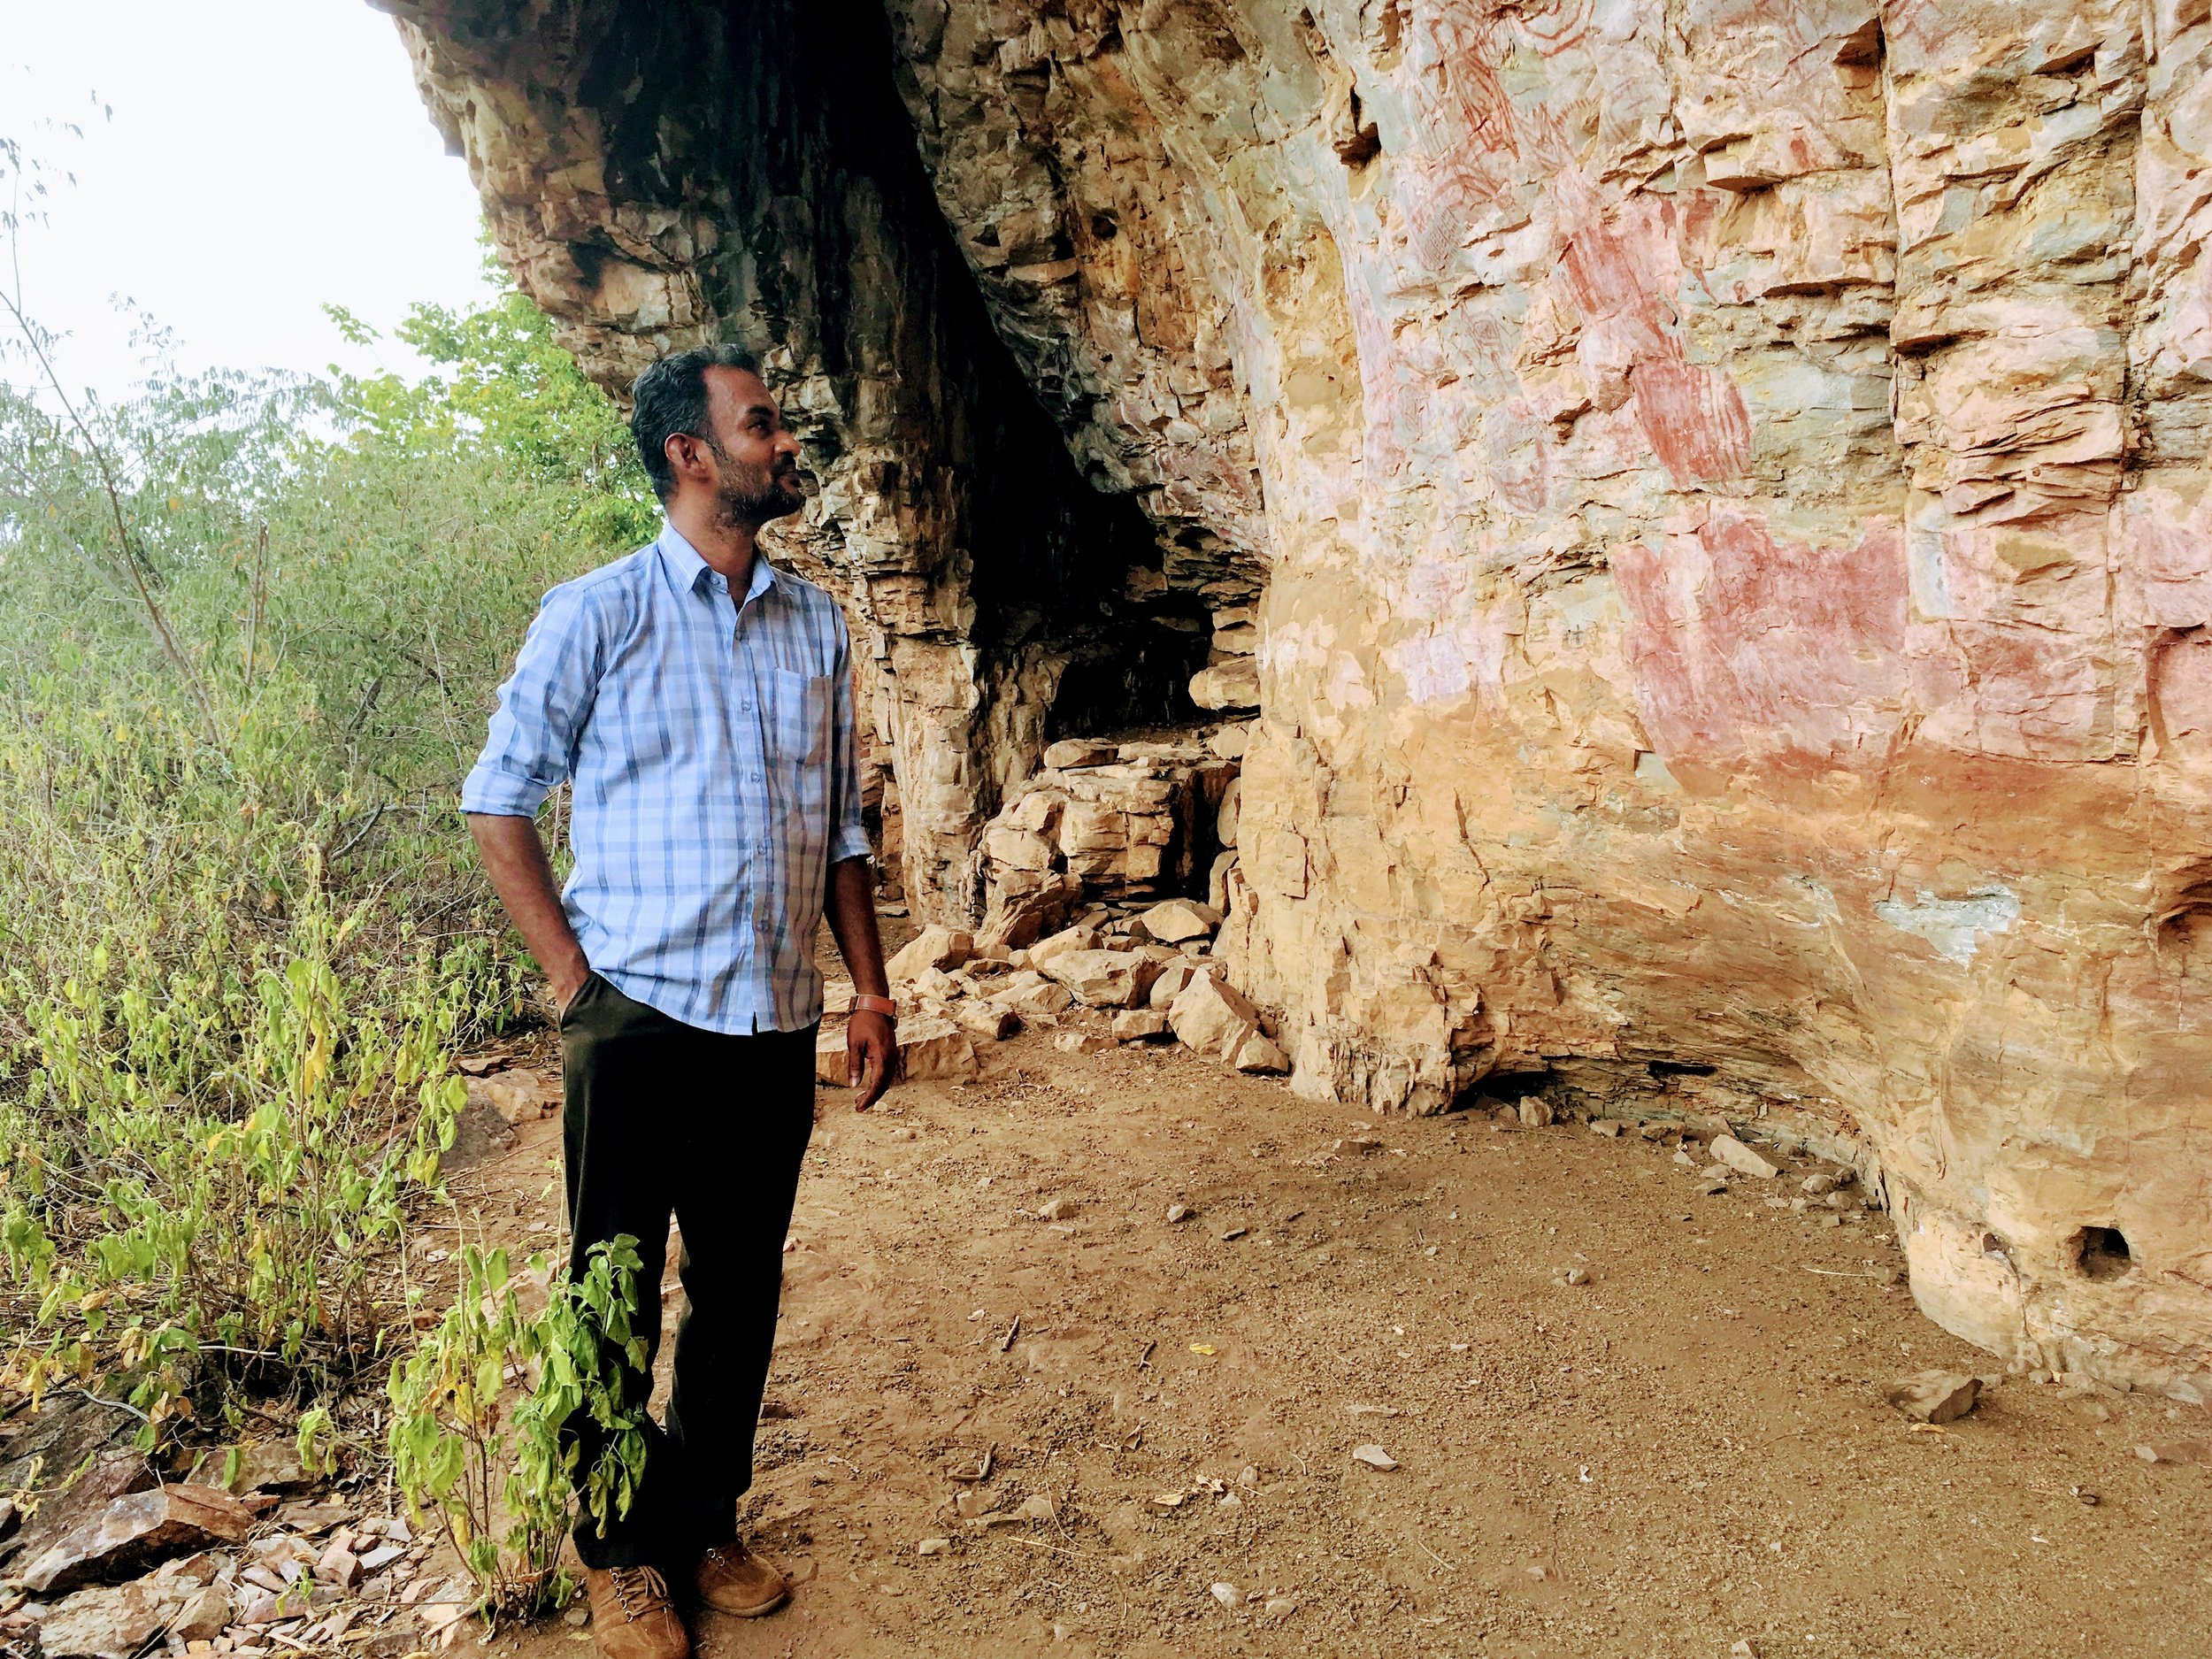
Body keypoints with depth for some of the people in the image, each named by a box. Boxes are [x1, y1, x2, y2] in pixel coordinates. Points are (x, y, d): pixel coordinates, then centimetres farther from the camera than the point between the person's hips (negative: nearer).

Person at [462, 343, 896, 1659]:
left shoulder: (817, 623, 9)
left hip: (776, 1023, 4)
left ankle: (705, 1523, 33)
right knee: (618, 1296, 8)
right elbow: (499, 800, 0)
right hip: (640, 1016, -4)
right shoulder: (596, 614, -4)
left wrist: (872, 991, 8)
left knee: (742, 1292, 14)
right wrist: (574, 974, -6)